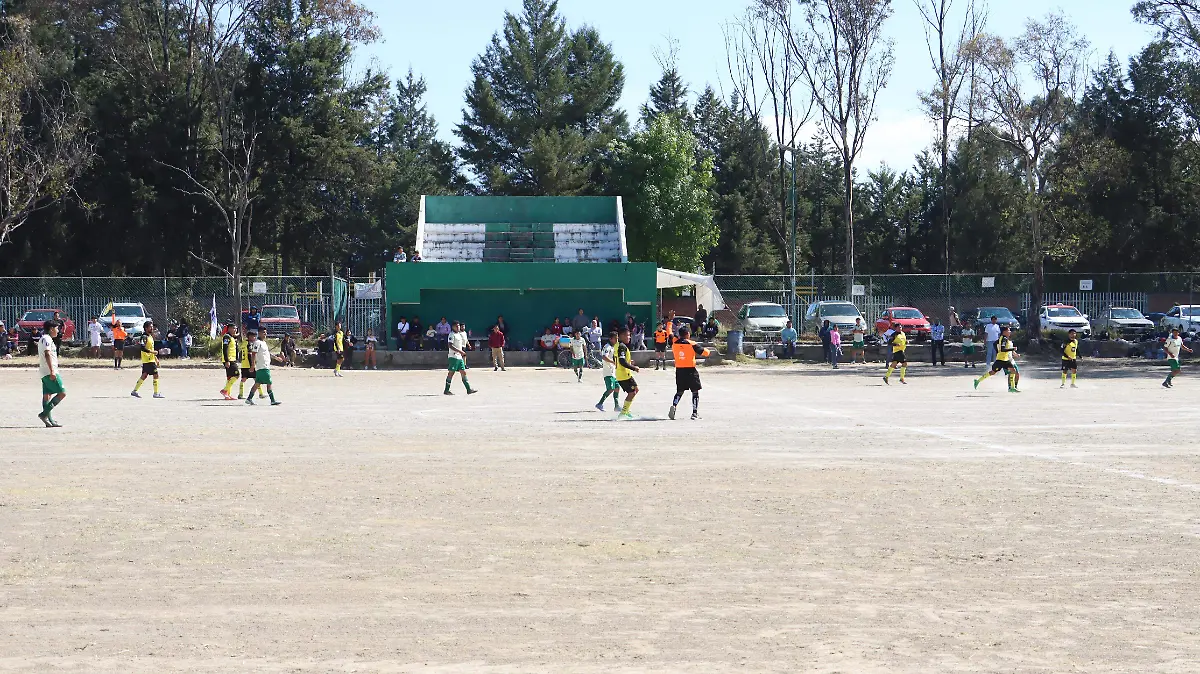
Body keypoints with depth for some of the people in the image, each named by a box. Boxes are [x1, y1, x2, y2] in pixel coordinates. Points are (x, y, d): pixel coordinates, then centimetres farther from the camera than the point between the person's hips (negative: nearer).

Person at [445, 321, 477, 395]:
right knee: (451, 373, -5)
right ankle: (446, 390, 1)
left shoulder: (460, 334, 18)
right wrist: (460, 351, -24)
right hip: (453, 357, -9)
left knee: (463, 372, 6)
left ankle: (469, 389, 6)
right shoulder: (452, 335, -10)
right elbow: (450, 345, -21)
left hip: (459, 357, 9)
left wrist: (462, 353, 20)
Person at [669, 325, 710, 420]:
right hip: (691, 371, -4)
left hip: (679, 371, 4)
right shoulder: (692, 344, -11)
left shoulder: (674, 344, 0)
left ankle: (673, 406, -10)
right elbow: (705, 353, -9)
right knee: (695, 391, 8)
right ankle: (695, 413, 4)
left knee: (679, 391, 16)